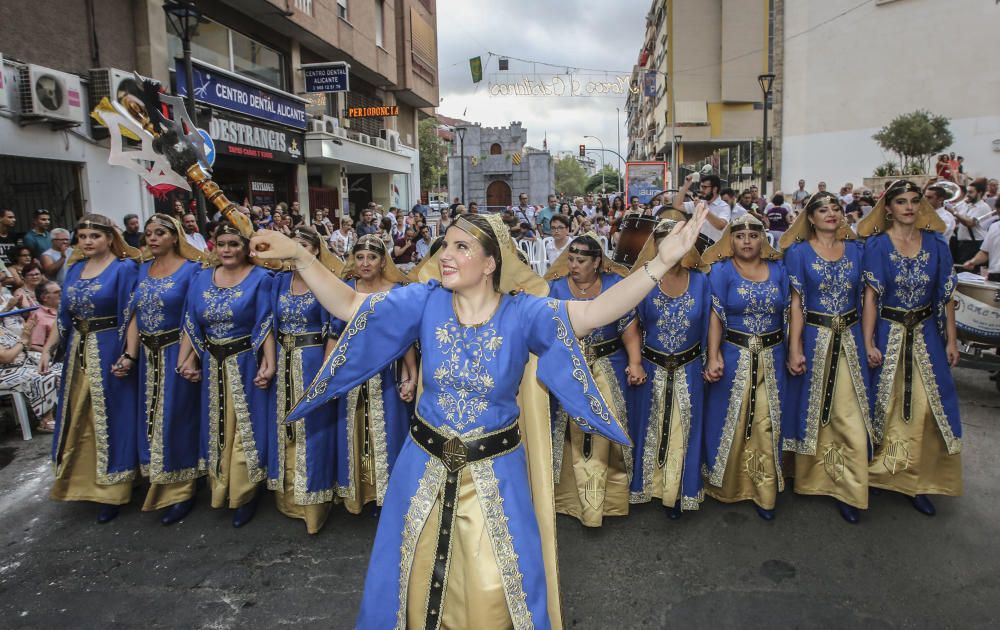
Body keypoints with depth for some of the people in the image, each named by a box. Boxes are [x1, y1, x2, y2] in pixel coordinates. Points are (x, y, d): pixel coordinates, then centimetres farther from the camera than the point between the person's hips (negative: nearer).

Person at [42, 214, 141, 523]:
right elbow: (64, 316, 12)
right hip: (78, 351, 6)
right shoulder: (75, 269, 9)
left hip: (109, 351, -6)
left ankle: (112, 491, 13)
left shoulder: (124, 268, -9)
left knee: (110, 420, 2)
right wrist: (47, 348, 6)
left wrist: (128, 354, -22)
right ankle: (81, 481, 31)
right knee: (77, 421, 14)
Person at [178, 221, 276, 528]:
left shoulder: (260, 278, -7)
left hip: (246, 365, -5)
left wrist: (269, 364, -21)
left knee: (246, 428, 2)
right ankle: (220, 489, 31)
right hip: (211, 365, 5)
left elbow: (265, 326, -12)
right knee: (216, 429, 15)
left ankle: (245, 494, 16)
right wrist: (185, 361, -1)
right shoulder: (202, 280, 7)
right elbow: (191, 326, 8)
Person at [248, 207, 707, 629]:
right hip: (425, 464, 2)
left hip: (495, 470, -2)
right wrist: (298, 256, -17)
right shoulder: (425, 301, -8)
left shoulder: (523, 313, -16)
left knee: (495, 589, 14)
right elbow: (349, 305, -7)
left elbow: (594, 312, -29)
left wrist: (660, 263, -42)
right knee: (417, 577, 23)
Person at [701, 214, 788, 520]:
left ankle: (764, 491, 19)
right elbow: (715, 316, -11)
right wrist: (713, 357, -21)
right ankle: (726, 484, 27)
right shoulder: (722, 270, -4)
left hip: (771, 357, 3)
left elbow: (788, 313, 6)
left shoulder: (778, 270, 7)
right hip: (733, 356, -3)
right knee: (730, 419, 7)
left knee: (767, 423, 5)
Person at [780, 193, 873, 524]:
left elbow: (864, 297, 9)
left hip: (850, 340, 3)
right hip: (813, 338, -2)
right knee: (812, 412, 9)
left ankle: (848, 490, 11)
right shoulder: (798, 252, -1)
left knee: (851, 417, 1)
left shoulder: (855, 249, 7)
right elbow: (796, 302, -6)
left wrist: (868, 341, 3)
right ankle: (811, 479, 28)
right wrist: (795, 349, -12)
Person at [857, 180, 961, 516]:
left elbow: (946, 295, 5)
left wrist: (951, 340, 2)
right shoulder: (876, 244, -5)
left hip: (925, 334, 3)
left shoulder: (935, 243, 3)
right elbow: (870, 296, -8)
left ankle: (918, 480, 16)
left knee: (926, 407, 3)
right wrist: (868, 343, -13)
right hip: (888, 333, -2)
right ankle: (878, 472, 24)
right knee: (884, 405, 7)